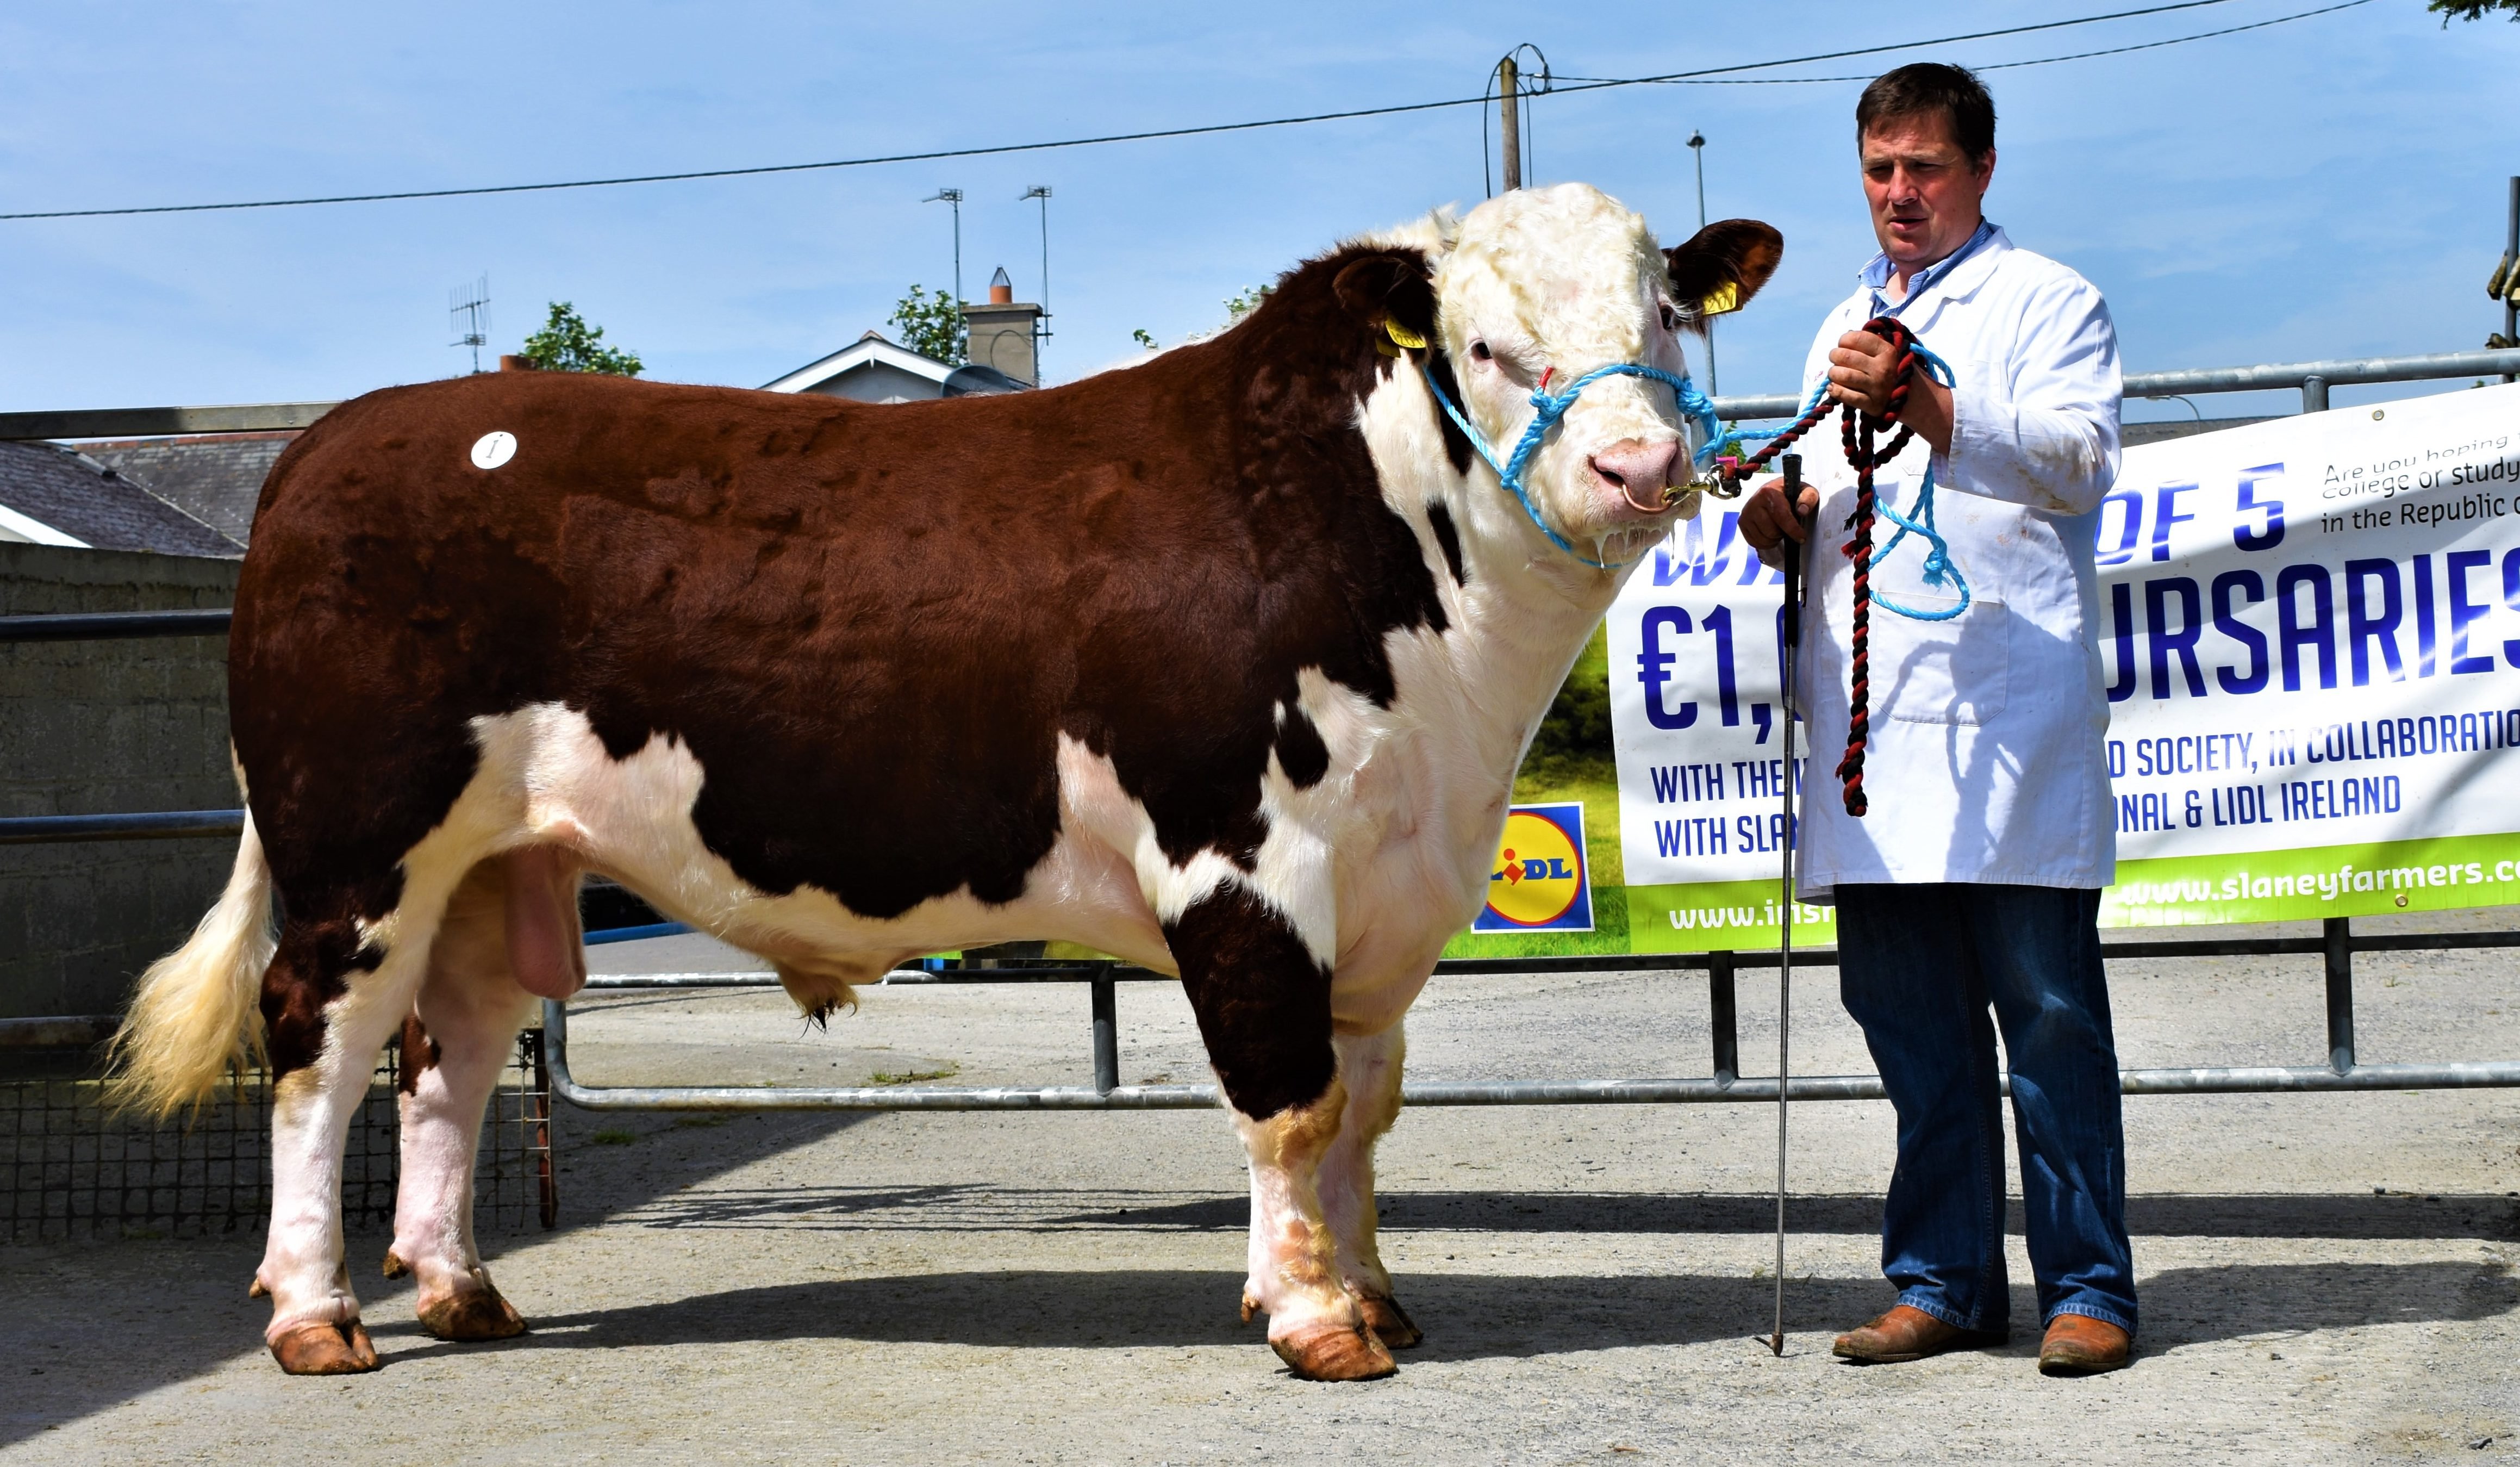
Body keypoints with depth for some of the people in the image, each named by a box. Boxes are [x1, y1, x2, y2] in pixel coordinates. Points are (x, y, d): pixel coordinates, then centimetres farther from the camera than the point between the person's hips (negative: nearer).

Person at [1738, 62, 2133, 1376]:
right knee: (1907, 1014, 6)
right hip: (1870, 719, 6)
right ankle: (1943, 1283, 13)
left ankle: (2087, 1288, 1)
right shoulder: (1846, 331, 28)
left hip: (2009, 715, -6)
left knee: (2047, 1008, -5)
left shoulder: (2044, 301, 6)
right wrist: (1784, 522, 10)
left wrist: (1931, 408, -23)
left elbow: (2080, 457, -10)